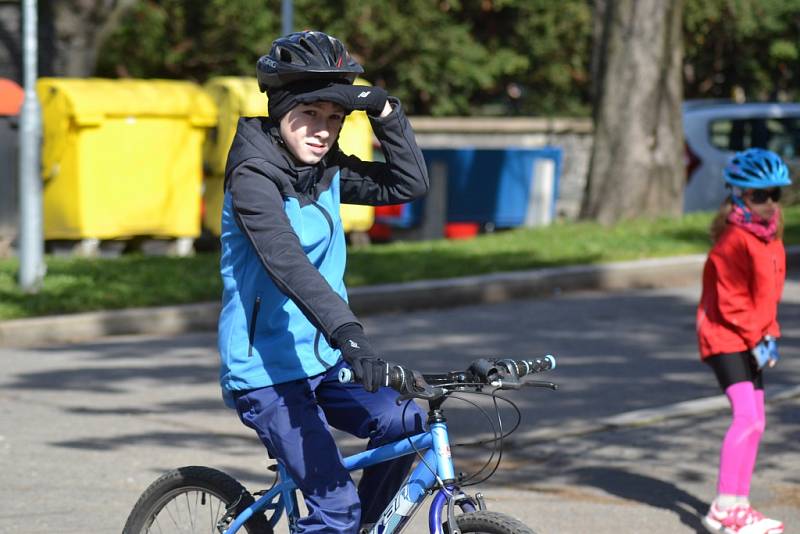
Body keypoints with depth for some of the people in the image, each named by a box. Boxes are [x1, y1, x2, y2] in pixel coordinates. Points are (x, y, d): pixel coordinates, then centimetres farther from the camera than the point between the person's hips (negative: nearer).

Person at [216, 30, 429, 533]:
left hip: (320, 360, 7)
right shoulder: (253, 176, -17)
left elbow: (410, 183, 4)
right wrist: (347, 332, -44)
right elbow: (286, 262, -32)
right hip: (267, 372, -7)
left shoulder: (328, 170, 6)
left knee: (403, 422, -16)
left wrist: (385, 110, -8)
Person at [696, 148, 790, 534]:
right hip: (726, 338, -10)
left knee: (754, 422, 12)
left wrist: (769, 335, 8)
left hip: (750, 339, 10)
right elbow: (731, 302, -20)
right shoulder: (734, 241, -19)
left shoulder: (770, 235, 10)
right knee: (747, 417, -19)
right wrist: (757, 338, -17)